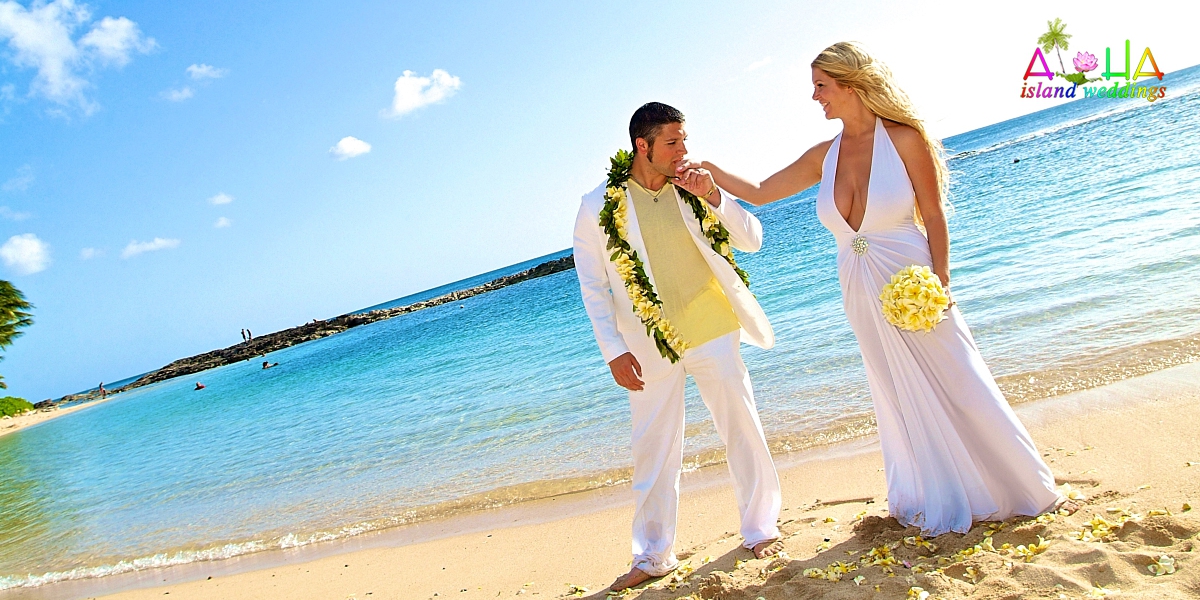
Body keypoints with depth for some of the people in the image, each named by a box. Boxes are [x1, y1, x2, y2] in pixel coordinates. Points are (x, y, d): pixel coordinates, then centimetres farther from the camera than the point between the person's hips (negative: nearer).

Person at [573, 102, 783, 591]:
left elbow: (752, 240, 2)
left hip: (712, 333, 2)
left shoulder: (693, 189, 1)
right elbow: (593, 287, -3)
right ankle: (653, 557, 23)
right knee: (653, 452, 6)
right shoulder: (598, 206, -6)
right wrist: (614, 350, -9)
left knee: (743, 431, 8)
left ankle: (760, 530, 28)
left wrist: (714, 197, -13)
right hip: (650, 348, -2)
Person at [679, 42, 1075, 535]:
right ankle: (940, 505, 32)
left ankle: (1030, 490, 26)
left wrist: (940, 283, -14)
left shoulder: (905, 139, -11)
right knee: (901, 401, 13)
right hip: (863, 299, 5)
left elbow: (935, 218, -8)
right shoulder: (824, 156, 3)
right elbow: (759, 194, 8)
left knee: (960, 389, 4)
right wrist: (709, 170, -2)